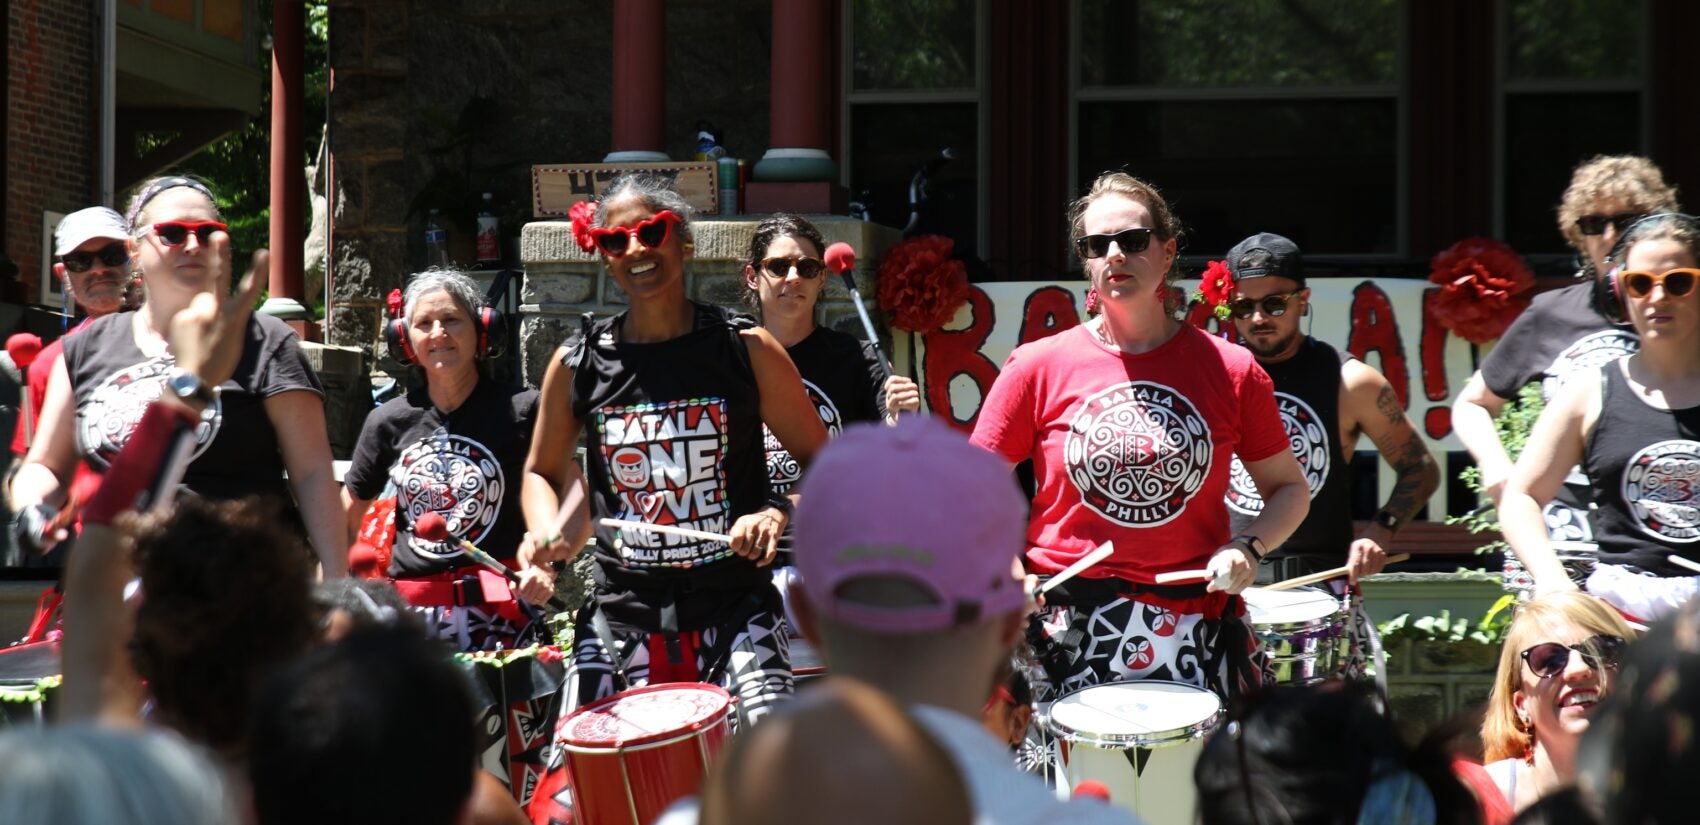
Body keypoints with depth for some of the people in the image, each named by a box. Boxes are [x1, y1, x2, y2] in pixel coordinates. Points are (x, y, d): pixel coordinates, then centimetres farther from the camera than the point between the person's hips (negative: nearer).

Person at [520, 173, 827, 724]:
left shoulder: (746, 350, -1)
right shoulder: (578, 364, 3)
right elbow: (542, 471, 19)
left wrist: (779, 510, -15)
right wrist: (544, 534, -1)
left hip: (734, 610, -2)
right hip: (623, 615, 2)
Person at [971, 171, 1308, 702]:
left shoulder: (1229, 370, 4)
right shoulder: (1038, 367, 3)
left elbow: (1288, 489, 15)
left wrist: (1248, 548, -4)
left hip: (1196, 636, 1)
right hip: (1068, 633, -1)